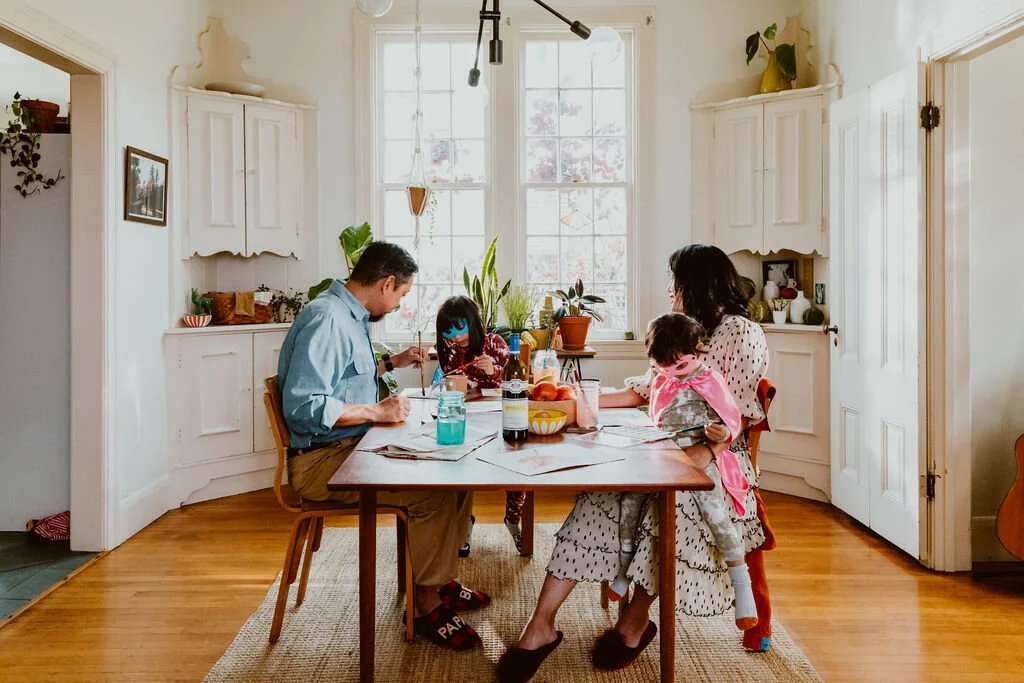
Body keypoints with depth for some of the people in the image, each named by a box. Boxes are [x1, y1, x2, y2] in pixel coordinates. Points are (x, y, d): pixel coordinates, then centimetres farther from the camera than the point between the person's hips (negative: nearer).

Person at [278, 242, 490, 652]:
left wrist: (392, 363, 27)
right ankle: (426, 605, -7)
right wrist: (376, 412, -22)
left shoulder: (351, 317, 15)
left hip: (353, 447, 10)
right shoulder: (325, 319, -19)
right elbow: (303, 406, -28)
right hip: (321, 460, -10)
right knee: (433, 492, -25)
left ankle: (440, 578, 14)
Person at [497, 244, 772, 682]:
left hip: (717, 456, -5)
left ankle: (636, 617, -15)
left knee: (670, 497, -37)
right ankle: (541, 625, -26)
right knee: (600, 493, -22)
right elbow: (643, 391, 21)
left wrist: (705, 453, -29)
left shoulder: (742, 334, -2)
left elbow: (740, 414, -12)